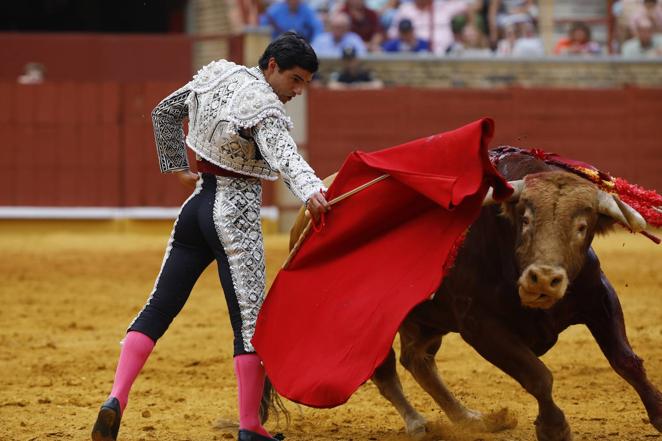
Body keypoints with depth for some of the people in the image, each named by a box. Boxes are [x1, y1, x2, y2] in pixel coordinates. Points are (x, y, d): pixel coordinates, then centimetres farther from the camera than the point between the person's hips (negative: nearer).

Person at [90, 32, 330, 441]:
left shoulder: (218, 76, 7)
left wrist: (178, 166, 25)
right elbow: (285, 156, -38)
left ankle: (116, 400, -4)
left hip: (198, 205, 8)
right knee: (250, 320, -2)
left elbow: (164, 112, 19)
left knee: (159, 308, 8)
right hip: (237, 215, -8)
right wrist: (311, 192, -54)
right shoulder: (266, 108, -17)